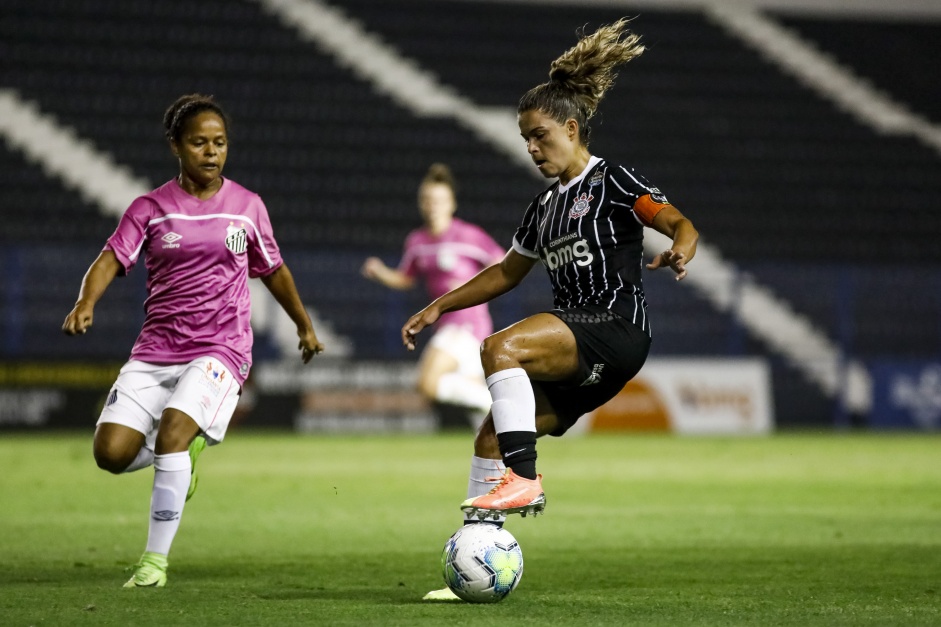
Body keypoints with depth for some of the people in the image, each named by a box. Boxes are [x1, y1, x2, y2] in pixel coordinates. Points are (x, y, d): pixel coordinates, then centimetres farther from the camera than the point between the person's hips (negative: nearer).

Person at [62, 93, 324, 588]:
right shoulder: (150, 208, 3)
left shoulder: (247, 206, 7)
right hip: (156, 348, 2)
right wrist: (86, 302, -30)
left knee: (172, 431, -26)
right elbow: (111, 259, -10)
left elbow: (273, 270, 22)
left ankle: (156, 560, -17)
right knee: (112, 452, -12)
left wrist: (304, 325, 31)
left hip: (221, 348, -2)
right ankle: (183, 451, 22)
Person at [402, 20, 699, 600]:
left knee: (501, 348, -28)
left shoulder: (612, 182, -3)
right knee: (492, 436, -1)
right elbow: (506, 273, 33)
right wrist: (438, 308, 31)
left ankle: (525, 480, -27)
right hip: (579, 348, 8)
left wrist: (678, 253, -37)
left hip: (617, 329, -8)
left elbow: (681, 224, -14)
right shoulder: (546, 208, 20)